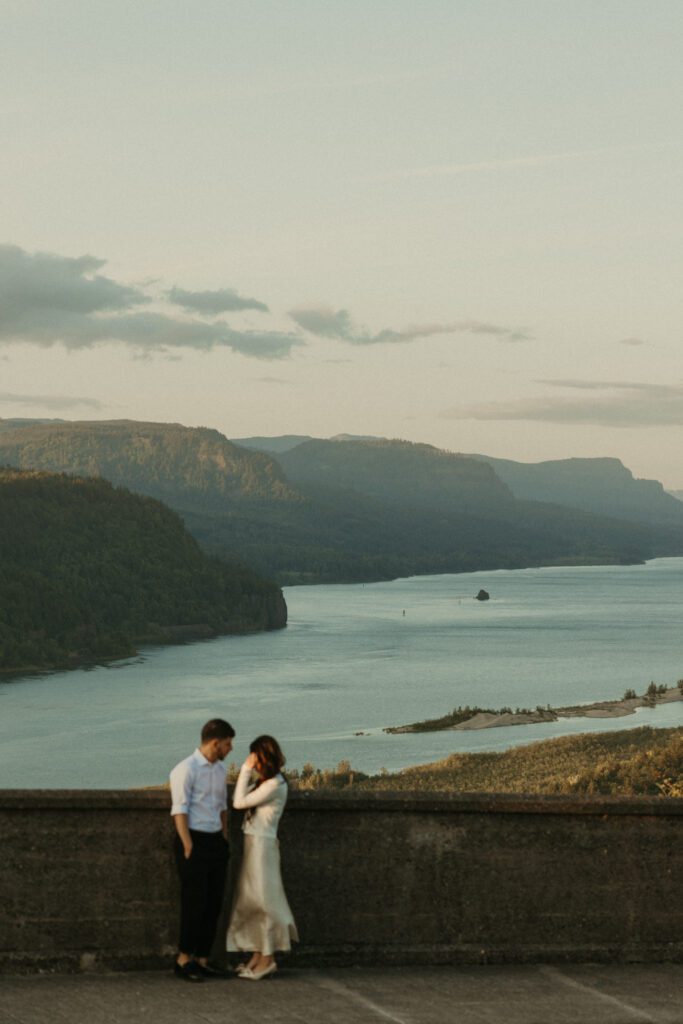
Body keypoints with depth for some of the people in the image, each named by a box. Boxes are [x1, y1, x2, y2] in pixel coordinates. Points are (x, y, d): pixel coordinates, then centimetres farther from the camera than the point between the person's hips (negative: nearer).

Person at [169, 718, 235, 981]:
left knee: (214, 903, 8)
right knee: (195, 903, -5)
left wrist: (224, 839, 14)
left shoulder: (220, 769, 13)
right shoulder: (186, 769, -12)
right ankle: (183, 960, 6)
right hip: (194, 840, -8)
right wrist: (189, 848, -18)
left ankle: (202, 960, 15)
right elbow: (180, 811, -15)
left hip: (216, 841, 8)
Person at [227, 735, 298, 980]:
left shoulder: (275, 785, -16)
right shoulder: (265, 782, 12)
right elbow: (240, 800, 12)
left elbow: (239, 802, -16)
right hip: (253, 843, 10)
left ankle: (267, 959, 0)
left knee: (262, 900, -5)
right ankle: (257, 955, 16)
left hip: (262, 845, -10)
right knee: (251, 900, 11)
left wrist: (245, 771, -13)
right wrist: (247, 773, 8)